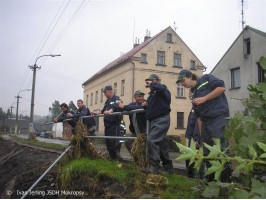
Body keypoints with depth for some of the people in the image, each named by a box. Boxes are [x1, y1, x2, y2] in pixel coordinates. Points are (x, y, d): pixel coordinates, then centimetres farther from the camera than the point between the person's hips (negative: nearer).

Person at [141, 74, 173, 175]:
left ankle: (154, 167, -19)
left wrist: (152, 84, -13)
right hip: (154, 120, 10)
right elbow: (149, 105, 31)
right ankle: (168, 167, 22)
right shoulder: (152, 93, 24)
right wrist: (145, 104, 8)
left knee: (151, 139, -22)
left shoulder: (163, 89, -2)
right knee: (161, 143, 12)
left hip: (162, 119, -10)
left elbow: (161, 88, -28)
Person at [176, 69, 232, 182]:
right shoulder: (194, 94, 22)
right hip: (205, 122, 8)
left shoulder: (206, 79, 6)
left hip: (218, 118, -8)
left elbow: (222, 88, -8)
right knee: (207, 153, 10)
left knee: (221, 150, -10)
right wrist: (201, 134, 14)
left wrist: (204, 99, -10)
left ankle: (227, 181, -3)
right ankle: (211, 182, 20)